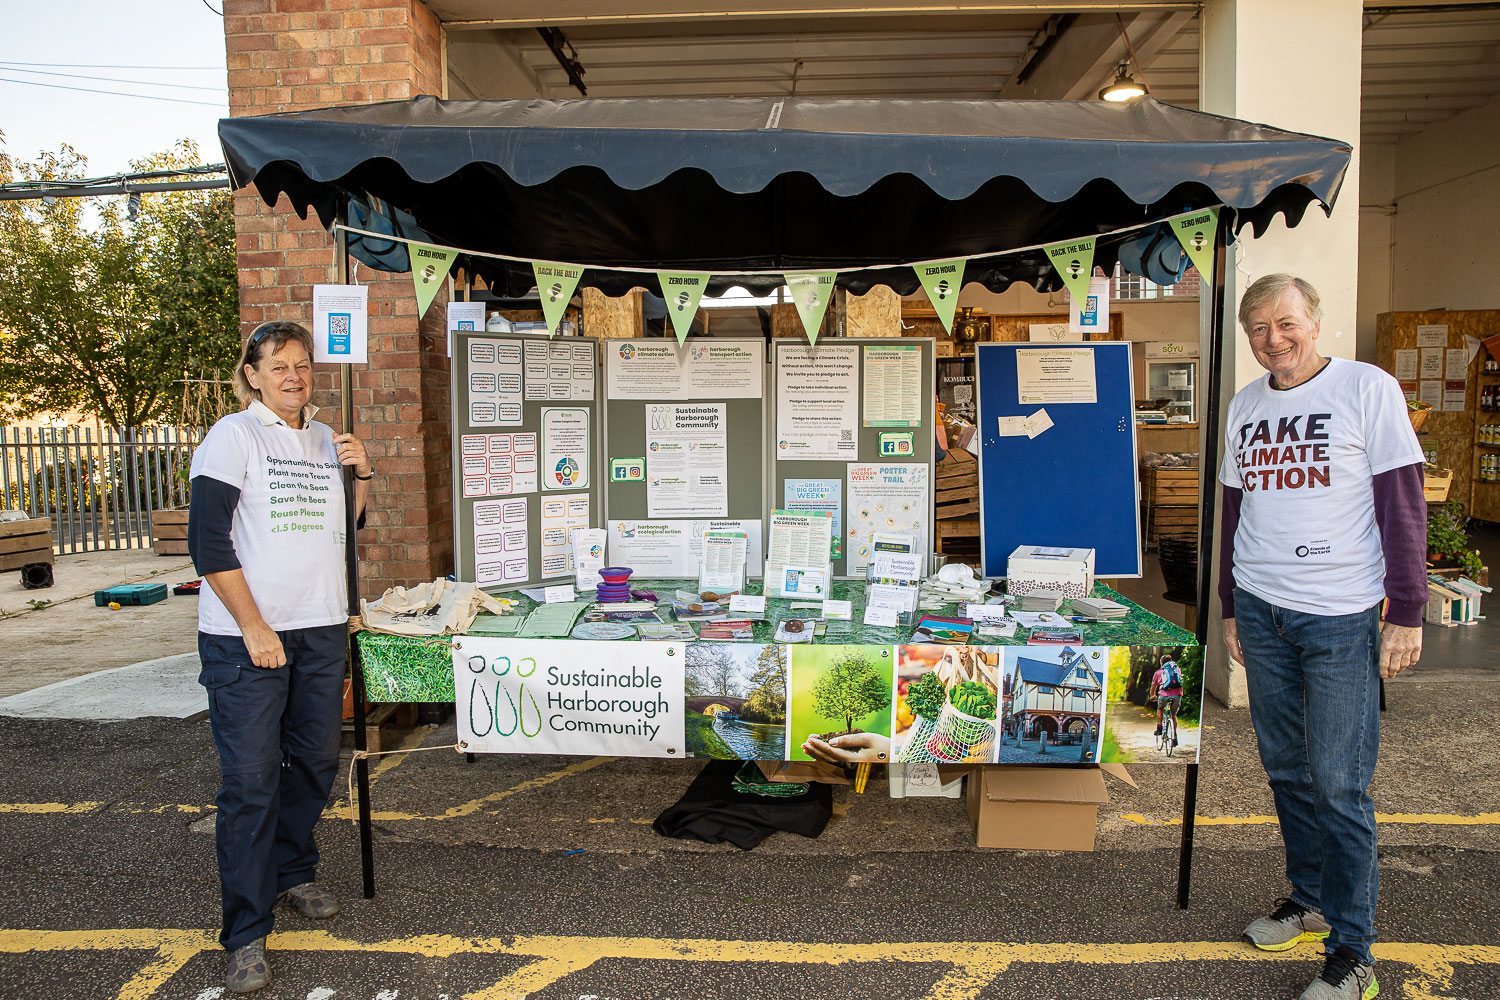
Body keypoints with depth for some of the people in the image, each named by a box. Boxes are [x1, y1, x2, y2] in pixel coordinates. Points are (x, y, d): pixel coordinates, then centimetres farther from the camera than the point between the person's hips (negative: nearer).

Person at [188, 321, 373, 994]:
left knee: (315, 761, 14)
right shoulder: (233, 436, -5)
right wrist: (253, 627, -15)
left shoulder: (326, 439, 13)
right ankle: (246, 933, 8)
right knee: (250, 779, -3)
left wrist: (362, 473, 2)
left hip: (321, 631, 6)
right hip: (247, 634, -6)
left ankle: (291, 871, 36)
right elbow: (209, 541, -10)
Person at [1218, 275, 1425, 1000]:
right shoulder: (1243, 407, 11)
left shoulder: (1368, 388, -4)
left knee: (1338, 784, -2)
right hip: (1261, 612, 5)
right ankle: (1309, 897, 33)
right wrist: (1232, 607, 16)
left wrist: (1406, 613, -9)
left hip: (1341, 616, -5)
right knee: (1286, 769, 14)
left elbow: (1402, 504, -6)